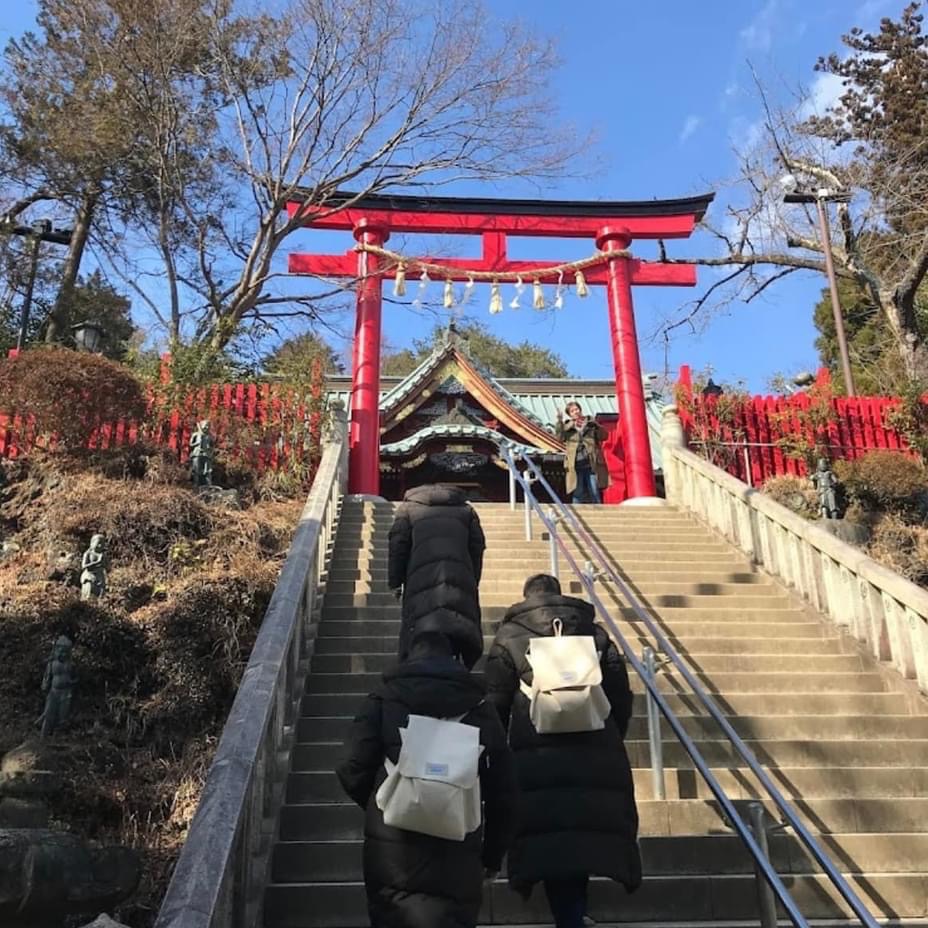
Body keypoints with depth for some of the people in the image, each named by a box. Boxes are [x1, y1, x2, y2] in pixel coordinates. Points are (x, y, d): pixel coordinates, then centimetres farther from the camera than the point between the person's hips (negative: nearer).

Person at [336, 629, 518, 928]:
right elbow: (503, 791, 7)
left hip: (393, 854, -2)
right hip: (459, 858, 2)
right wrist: (493, 855, 19)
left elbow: (352, 772, -4)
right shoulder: (480, 707, 7)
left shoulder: (383, 700, 0)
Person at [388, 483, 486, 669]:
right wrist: (473, 582, 17)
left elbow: (398, 545, 8)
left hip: (422, 576, -1)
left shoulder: (408, 507, 18)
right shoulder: (466, 510, 24)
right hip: (460, 576, 2)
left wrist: (395, 582, 10)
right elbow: (477, 547, 16)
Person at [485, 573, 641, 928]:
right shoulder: (596, 633, 12)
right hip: (597, 756, 3)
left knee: (552, 848, 4)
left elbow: (496, 706, 1)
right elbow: (621, 698, 10)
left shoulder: (510, 636, 5)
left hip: (539, 758, -2)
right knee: (585, 838, 14)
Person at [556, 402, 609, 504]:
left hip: (592, 463, 0)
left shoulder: (590, 423, 9)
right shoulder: (568, 427, 10)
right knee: (577, 493, 3)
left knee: (595, 492, 2)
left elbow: (603, 436, 1)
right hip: (576, 464, 0)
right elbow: (561, 437, -6)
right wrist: (559, 421, -16)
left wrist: (596, 426, -16)